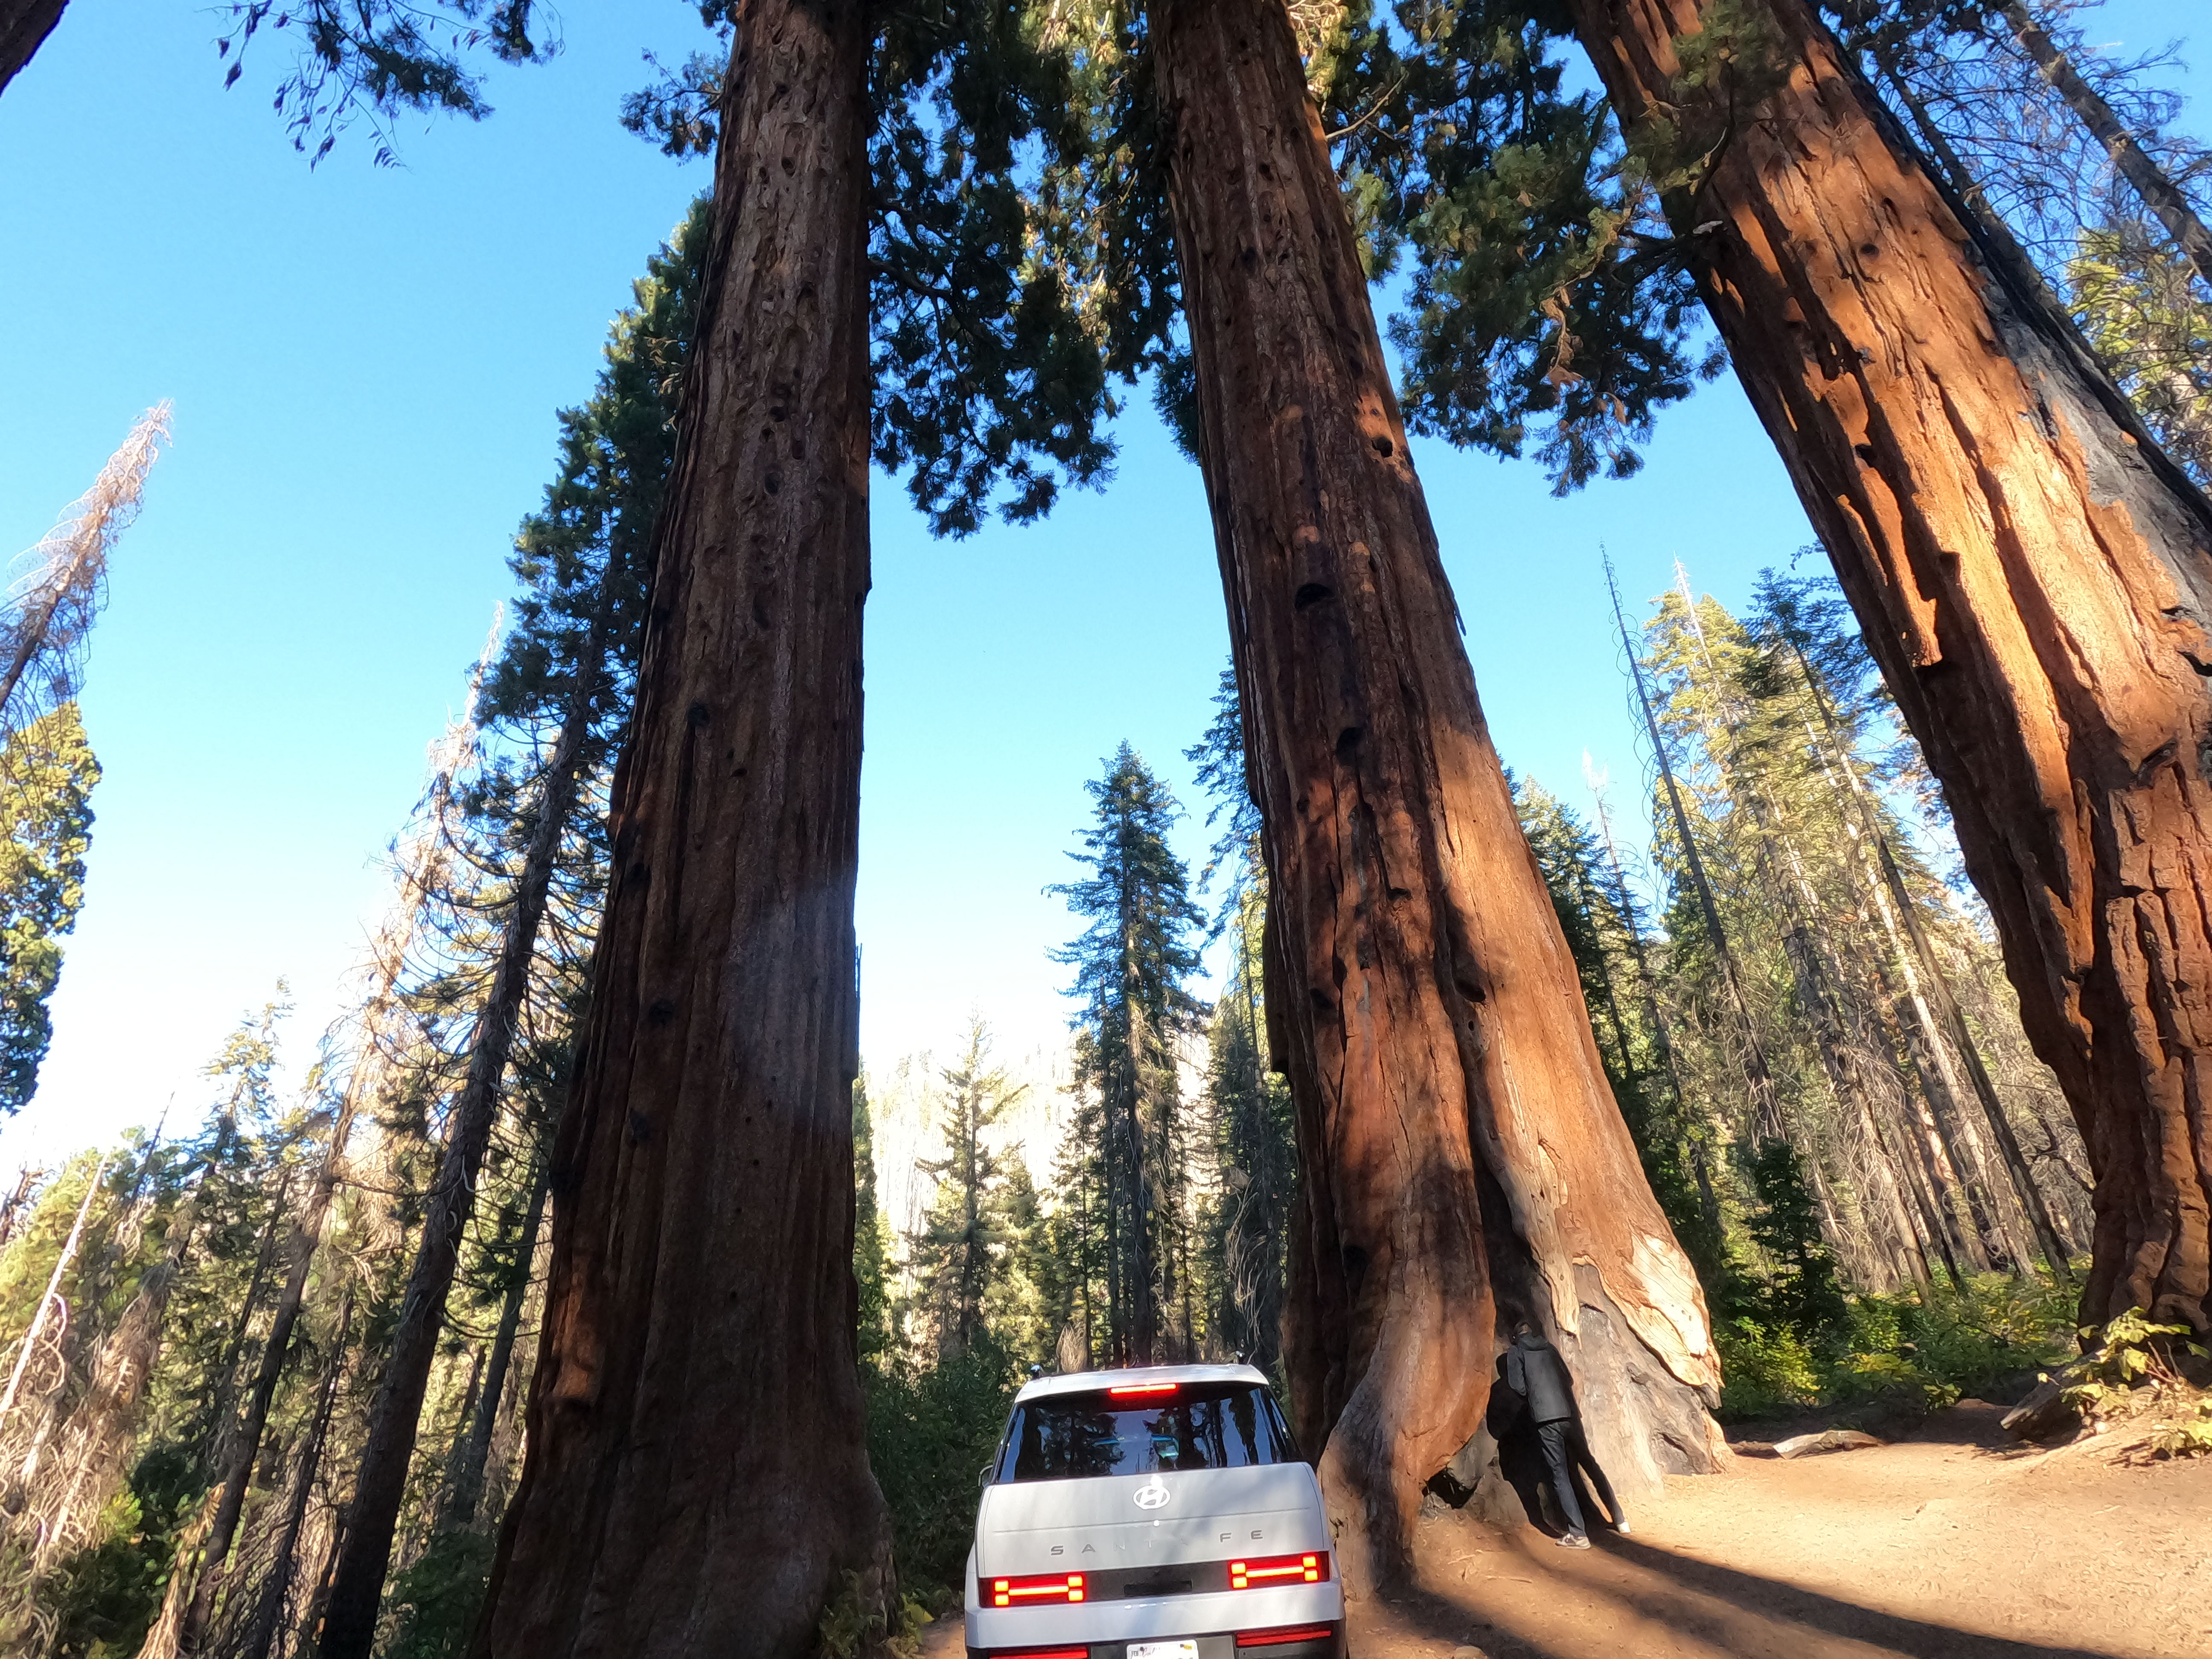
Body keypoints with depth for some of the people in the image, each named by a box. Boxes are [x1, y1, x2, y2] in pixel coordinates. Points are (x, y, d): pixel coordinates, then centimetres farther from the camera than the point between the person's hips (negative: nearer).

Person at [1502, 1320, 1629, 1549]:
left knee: (1561, 1475, -2)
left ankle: (1578, 1534, -6)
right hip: (1570, 1414, 5)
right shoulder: (1549, 1348, 18)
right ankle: (1620, 1520, 26)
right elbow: (1569, 1380, 19)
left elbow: (1518, 1387, -3)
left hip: (1546, 1419, -5)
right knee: (1590, 1464, 19)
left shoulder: (1516, 1352, 6)